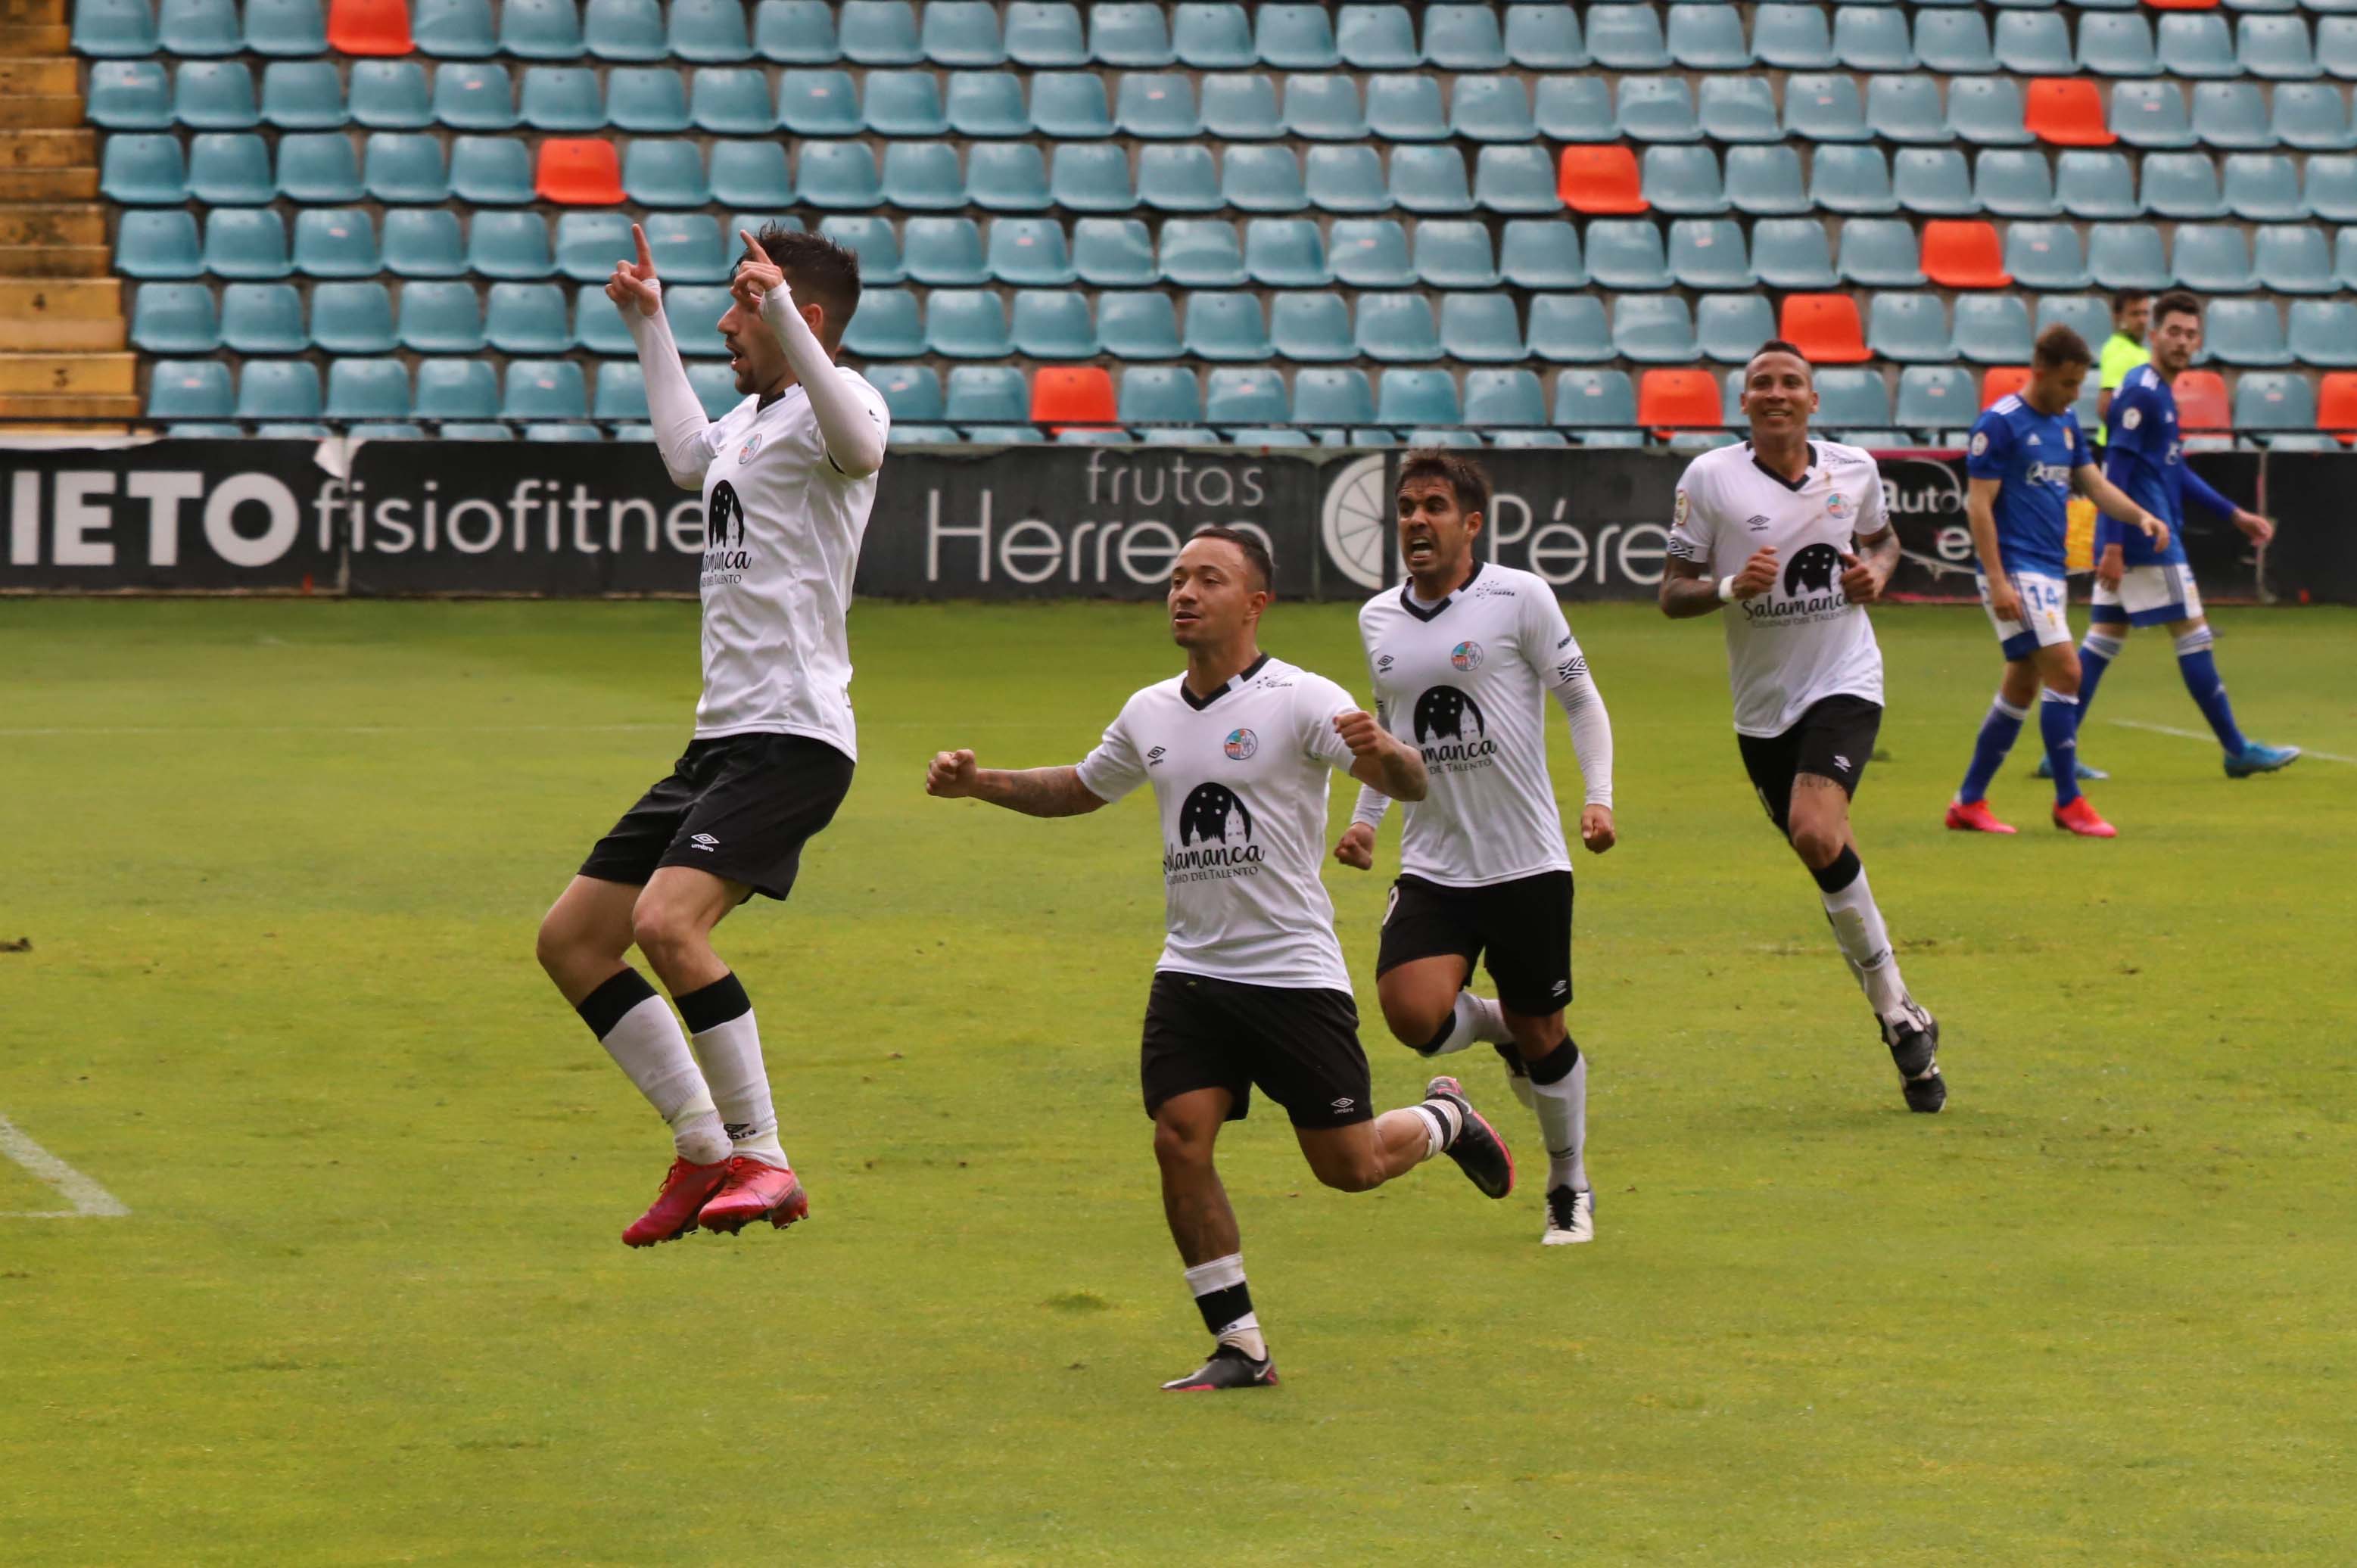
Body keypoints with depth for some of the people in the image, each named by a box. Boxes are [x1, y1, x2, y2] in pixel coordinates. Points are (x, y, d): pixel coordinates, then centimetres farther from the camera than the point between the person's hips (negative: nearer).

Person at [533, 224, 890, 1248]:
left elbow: (860, 446, -34)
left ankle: (764, 1161, -19)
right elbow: (688, 457, 42)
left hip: (792, 740, -10)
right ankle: (704, 1149, 12)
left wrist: (784, 317, -40)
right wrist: (650, 328, 45)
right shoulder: (748, 421, 20)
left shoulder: (832, 399, -9)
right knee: (571, 940, 8)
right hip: (721, 740, 10)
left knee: (667, 922, -28)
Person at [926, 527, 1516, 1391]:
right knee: (1179, 1142, -11)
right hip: (1191, 971, 5)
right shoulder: (1150, 713, 9)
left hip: (1293, 970, -5)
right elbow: (1079, 789, 28)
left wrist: (1383, 753, -42)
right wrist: (978, 783, 14)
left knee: (1349, 1167, -2)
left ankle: (1447, 1119, 33)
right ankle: (1241, 1346, -2)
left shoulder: (1300, 701, -9)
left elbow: (1411, 785, -18)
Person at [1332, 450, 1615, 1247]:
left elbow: (1580, 698, 1)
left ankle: (1570, 1189, 27)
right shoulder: (1378, 618, 8)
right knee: (1413, 1015, -20)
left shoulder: (1519, 598, -6)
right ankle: (1497, 1025, 16)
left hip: (1527, 861, -3)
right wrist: (1365, 816, 15)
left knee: (1541, 1036, 3)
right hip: (1431, 867, 3)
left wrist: (1599, 796, -11)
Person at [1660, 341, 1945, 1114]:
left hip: (1845, 684, -2)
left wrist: (1877, 570, -1)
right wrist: (1732, 588, -23)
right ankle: (1902, 1022, 22)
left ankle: (1897, 1014, -12)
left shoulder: (1854, 469, 1)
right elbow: (1672, 594, -4)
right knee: (1827, 860, 6)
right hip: (1762, 704, 2)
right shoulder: (1710, 478, -5)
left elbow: (1883, 538, 22)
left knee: (1817, 833, -24)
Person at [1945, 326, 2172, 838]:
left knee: (2021, 688, 11)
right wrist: (1997, 581, -19)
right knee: (2064, 669, -14)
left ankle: (1968, 803, 18)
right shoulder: (1999, 424, -11)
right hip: (2016, 572, -9)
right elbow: (1979, 504, -13)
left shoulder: (2065, 423, 13)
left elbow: (2095, 484, 18)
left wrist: (2140, 515, -2)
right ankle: (2068, 801, -7)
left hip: (2050, 573, 9)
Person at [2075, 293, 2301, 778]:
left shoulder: (2160, 393, 17)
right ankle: (2237, 751, 5)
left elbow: (2174, 472, 25)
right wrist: (2114, 546, -24)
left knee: (2103, 640, 8)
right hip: (2145, 537, -10)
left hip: (2142, 536, 10)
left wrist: (2235, 515, 24)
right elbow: (2117, 472, -19)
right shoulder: (2141, 393, -14)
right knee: (2193, 635, -2)